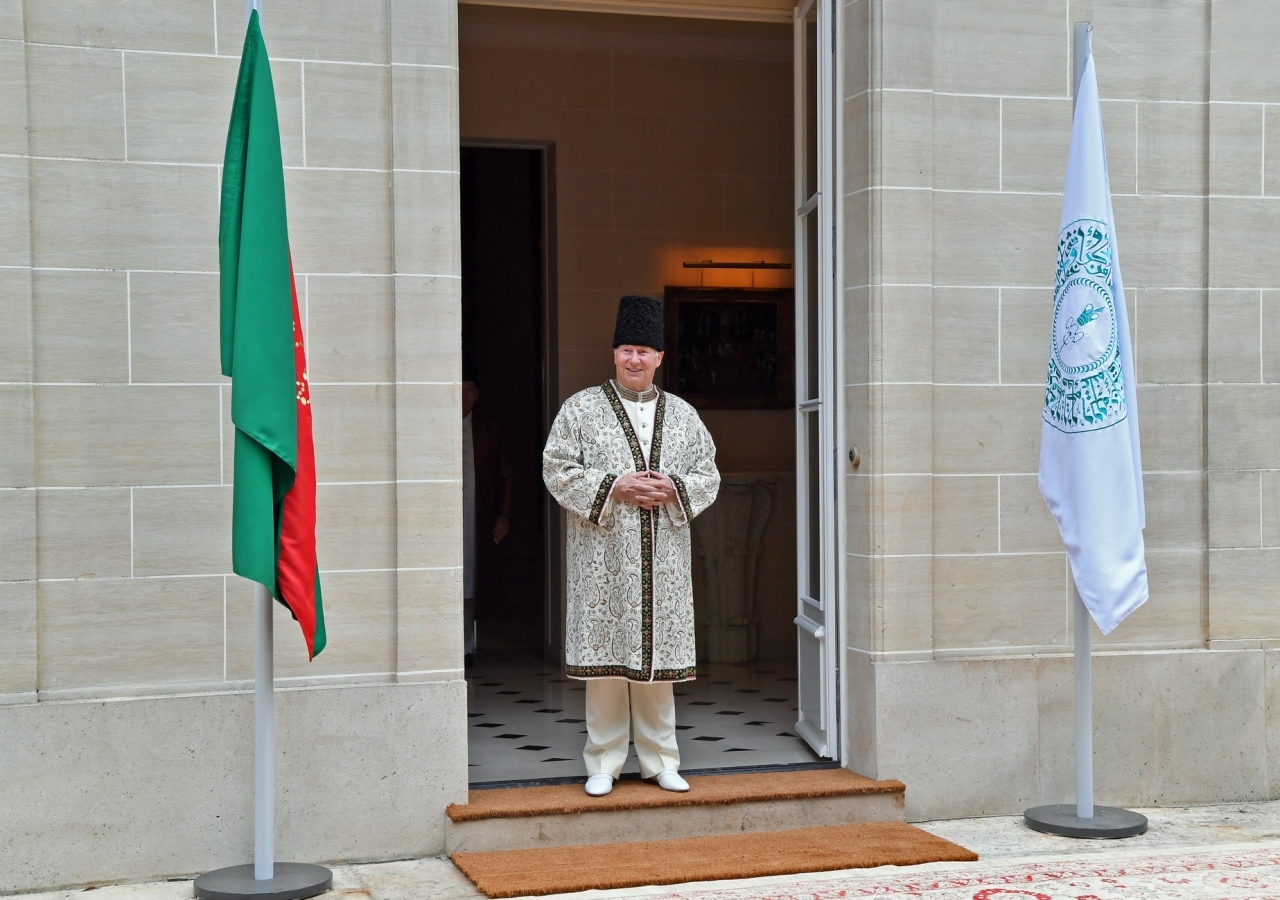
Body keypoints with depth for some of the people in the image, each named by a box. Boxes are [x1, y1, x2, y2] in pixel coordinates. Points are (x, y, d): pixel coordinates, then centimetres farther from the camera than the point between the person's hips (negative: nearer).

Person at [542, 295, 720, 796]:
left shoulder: (681, 414, 12)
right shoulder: (581, 408, 4)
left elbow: (708, 477, 11)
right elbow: (558, 470, -3)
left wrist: (672, 489, -9)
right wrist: (614, 487, -14)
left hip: (663, 559, 2)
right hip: (603, 557, -2)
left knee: (658, 657, 5)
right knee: (606, 657, -1)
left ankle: (660, 760, 15)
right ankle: (604, 763, 9)